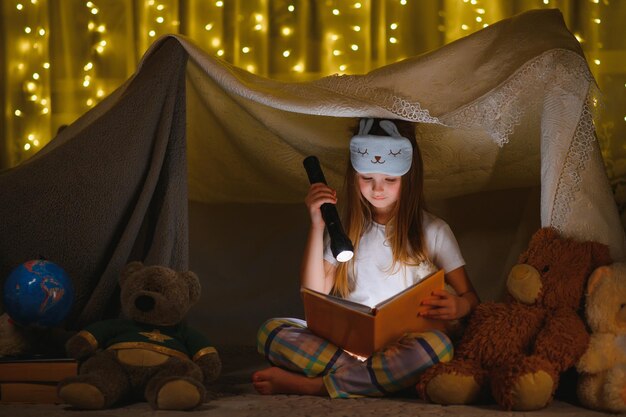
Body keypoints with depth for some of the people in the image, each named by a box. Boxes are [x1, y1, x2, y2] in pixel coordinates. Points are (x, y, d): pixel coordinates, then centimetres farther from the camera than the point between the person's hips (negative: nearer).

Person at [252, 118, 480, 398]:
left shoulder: (433, 231, 10)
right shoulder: (348, 232, 18)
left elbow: (469, 297, 7)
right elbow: (314, 295, 8)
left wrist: (457, 307, -19)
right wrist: (317, 226, 1)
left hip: (403, 345, -2)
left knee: (437, 345, -38)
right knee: (270, 331, -20)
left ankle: (308, 385, -31)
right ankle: (372, 375, -33)